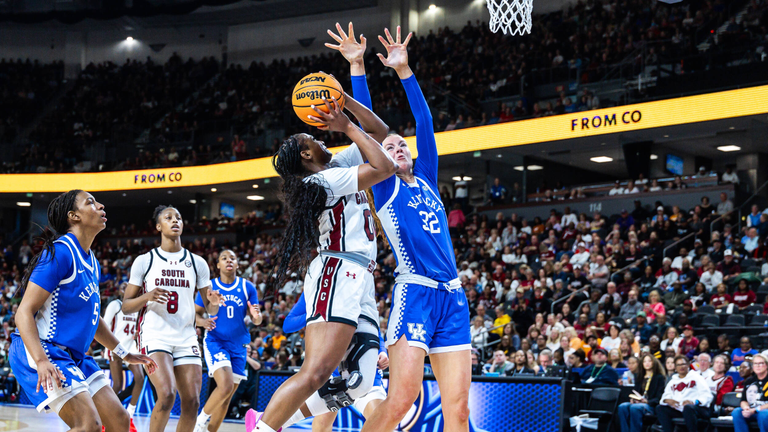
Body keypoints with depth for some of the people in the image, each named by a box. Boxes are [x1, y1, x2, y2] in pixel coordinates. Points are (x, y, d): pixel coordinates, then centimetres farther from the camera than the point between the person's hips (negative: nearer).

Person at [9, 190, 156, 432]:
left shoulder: (91, 262, 14)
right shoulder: (61, 253, -14)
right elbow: (24, 312, -18)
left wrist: (124, 354, 28)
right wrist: (41, 361, -30)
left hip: (74, 356, 9)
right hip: (40, 351, -9)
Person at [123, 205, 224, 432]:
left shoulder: (197, 263, 9)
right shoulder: (144, 261, 2)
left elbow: (209, 308, 13)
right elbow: (126, 306, 4)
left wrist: (213, 302, -12)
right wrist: (146, 297, -17)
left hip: (186, 337, 4)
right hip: (154, 335, -4)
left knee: (191, 402, -3)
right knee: (166, 394, -23)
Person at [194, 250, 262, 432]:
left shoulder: (247, 287, 4)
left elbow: (257, 320, 5)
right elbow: (196, 313, 7)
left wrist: (256, 316, -19)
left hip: (238, 345, 3)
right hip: (215, 342, -3)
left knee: (227, 397, 5)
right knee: (226, 386, -24)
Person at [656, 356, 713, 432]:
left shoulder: (696, 377, 7)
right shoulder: (673, 381, 24)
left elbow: (707, 396, -4)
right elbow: (666, 396, 18)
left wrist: (694, 402, -23)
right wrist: (667, 400, -8)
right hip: (679, 410, 5)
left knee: (688, 407, -38)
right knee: (660, 408, -15)